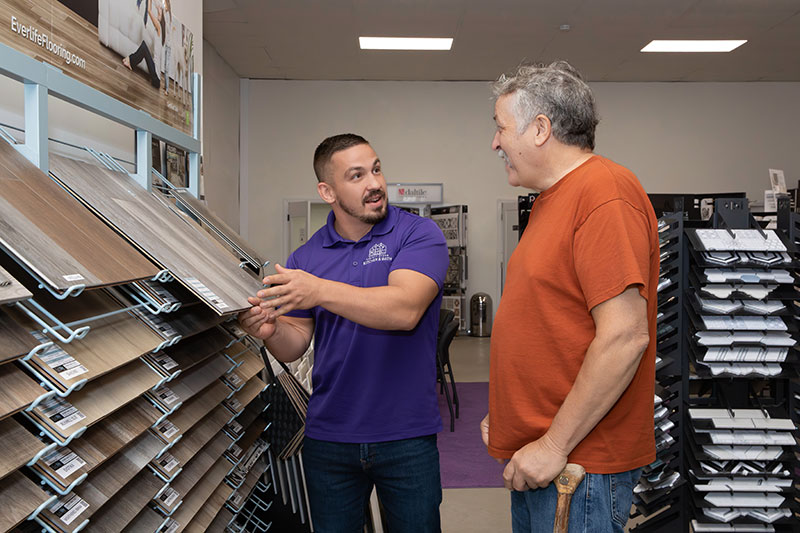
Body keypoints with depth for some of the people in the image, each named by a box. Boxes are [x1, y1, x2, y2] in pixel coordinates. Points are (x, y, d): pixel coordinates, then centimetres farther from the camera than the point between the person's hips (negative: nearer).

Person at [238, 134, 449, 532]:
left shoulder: (418, 234, -8)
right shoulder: (307, 256, 3)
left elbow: (405, 310, -25)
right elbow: (296, 345, 4)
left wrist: (322, 290, -35)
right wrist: (271, 333, -19)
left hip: (406, 435, -2)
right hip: (328, 436, 3)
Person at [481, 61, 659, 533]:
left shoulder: (604, 193, -18)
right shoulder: (553, 200, 13)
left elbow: (624, 336, -25)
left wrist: (554, 445, -20)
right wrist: (506, 416, 14)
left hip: (580, 465, -9)